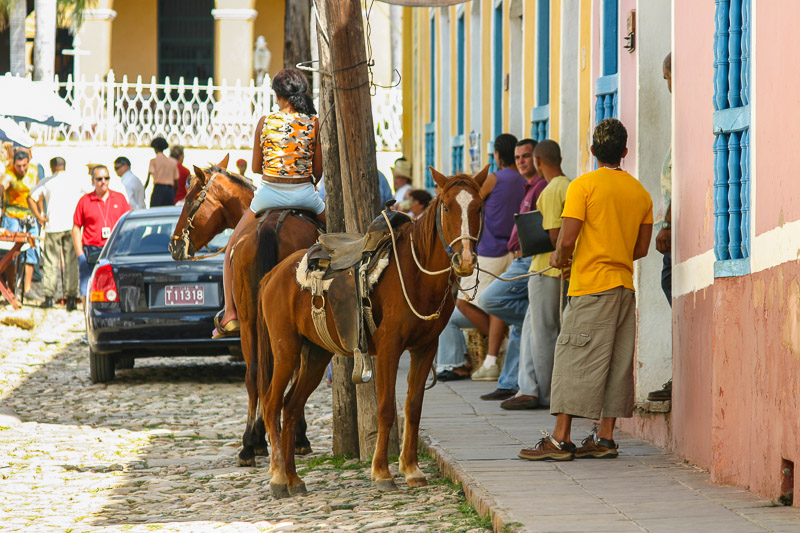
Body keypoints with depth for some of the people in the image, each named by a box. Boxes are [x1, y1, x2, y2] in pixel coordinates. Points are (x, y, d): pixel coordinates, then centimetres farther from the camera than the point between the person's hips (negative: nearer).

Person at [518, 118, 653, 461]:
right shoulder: (640, 192, 9)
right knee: (617, 363, 8)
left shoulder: (584, 186, -8)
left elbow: (567, 240, -14)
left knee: (575, 360, -5)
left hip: (591, 287, -6)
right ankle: (605, 438, 8)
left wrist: (560, 258, 6)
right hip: (625, 285, 6)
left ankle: (561, 439, -7)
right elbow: (642, 248, 14)